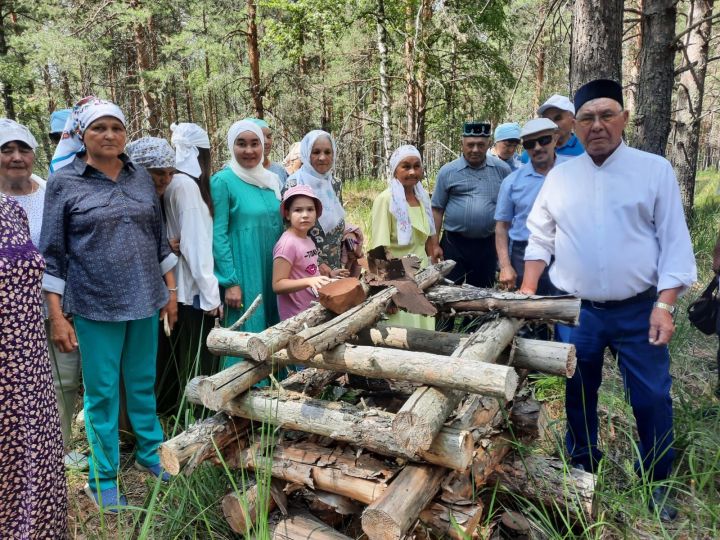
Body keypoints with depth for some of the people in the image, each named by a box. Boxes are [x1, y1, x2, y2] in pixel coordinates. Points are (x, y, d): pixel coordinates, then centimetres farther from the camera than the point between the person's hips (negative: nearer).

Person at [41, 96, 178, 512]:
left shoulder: (142, 177, 6)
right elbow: (52, 253, -5)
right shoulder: (64, 181, -4)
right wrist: (56, 315, -8)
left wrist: (171, 290, 10)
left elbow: (159, 238, 11)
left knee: (144, 383, 16)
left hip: (145, 300, 3)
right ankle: (103, 479, 23)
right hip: (95, 305, -3)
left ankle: (151, 452, 36)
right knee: (102, 392, 7)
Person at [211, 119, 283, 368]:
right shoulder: (222, 181, -8)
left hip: (273, 270, 6)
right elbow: (218, 235, -11)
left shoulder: (272, 180, 10)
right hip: (242, 272, -6)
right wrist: (231, 282, -16)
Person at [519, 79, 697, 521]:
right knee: (579, 394, 15)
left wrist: (665, 306, -12)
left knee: (653, 398, 6)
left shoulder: (655, 170, -2)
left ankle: (656, 481, 28)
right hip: (576, 312, 2)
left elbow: (675, 242, -5)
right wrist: (527, 293, 3)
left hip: (638, 311, -2)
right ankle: (582, 468, 35)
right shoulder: (560, 177, 5)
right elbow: (540, 240, 10)